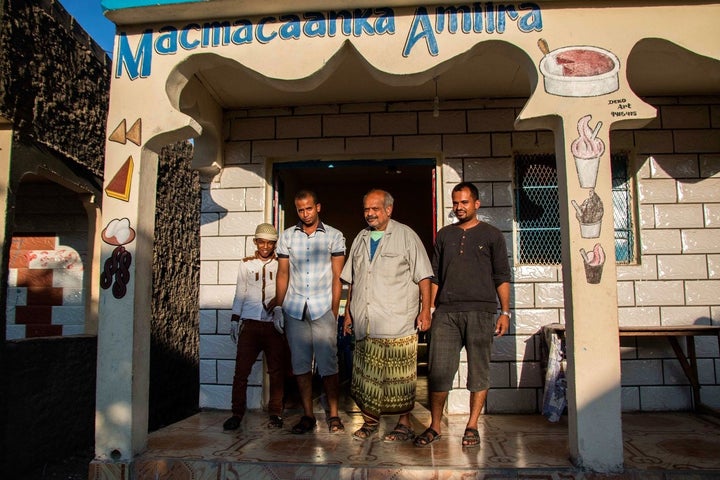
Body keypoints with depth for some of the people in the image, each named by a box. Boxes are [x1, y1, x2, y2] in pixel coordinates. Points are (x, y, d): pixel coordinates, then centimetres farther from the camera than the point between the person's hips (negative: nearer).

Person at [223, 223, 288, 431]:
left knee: (276, 371, 2)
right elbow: (240, 294, 15)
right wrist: (234, 320, 10)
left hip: (274, 324, -1)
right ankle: (237, 414, 9)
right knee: (241, 370, -2)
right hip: (250, 323, 1)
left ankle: (275, 413, 14)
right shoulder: (246, 264, 13)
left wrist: (278, 299, -12)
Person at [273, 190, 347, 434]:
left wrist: (334, 312, -1)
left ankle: (333, 415, 10)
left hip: (323, 308, -2)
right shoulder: (287, 236, 11)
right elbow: (283, 274, 12)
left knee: (328, 364, -3)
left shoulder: (334, 236, 4)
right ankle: (308, 416, 16)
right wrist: (278, 307, 6)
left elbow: (337, 277, 3)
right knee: (300, 364, 6)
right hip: (294, 309, 3)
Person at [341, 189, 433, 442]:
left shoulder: (406, 236, 1)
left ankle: (404, 424, 14)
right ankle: (370, 420, 23)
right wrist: (348, 312, 18)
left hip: (397, 323, -5)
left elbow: (423, 276, -2)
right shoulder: (360, 239, 17)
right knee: (366, 374, 8)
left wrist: (425, 310, -9)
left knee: (399, 376, 1)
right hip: (365, 323, 5)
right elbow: (353, 281, 21)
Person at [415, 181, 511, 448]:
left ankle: (472, 427, 17)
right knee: (438, 370, 0)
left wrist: (505, 312, -2)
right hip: (446, 311, 2)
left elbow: (502, 277, 6)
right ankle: (435, 426, 12)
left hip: (480, 311, -2)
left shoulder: (492, 235, 8)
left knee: (479, 370, 4)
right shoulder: (444, 235, 15)